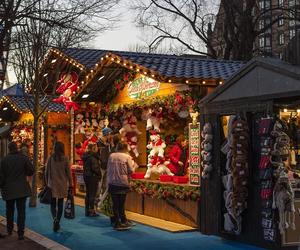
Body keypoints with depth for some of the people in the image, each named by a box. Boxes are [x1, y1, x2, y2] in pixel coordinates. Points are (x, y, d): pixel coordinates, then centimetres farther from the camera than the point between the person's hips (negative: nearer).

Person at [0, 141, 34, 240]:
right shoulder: (24, 158, -7)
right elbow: (31, 171, -5)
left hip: (8, 189, 1)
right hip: (22, 189, -1)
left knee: (9, 211, 18)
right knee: (21, 211, 1)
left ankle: (9, 230, 29)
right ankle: (20, 233, -3)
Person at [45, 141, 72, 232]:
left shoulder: (50, 158, -4)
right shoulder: (65, 159, -5)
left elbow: (46, 172, 1)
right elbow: (68, 173, -3)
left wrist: (46, 183, 11)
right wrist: (70, 185, 4)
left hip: (52, 184, 0)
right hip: (62, 185, 0)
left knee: (53, 203, 10)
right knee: (60, 204, 10)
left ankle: (55, 219, -15)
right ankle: (57, 224, 11)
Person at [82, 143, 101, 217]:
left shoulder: (86, 156, 9)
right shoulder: (93, 156, -17)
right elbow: (95, 168, -21)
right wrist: (99, 174, -7)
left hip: (86, 176, 8)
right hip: (93, 176, -8)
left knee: (88, 194, 14)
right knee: (92, 194, -3)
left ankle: (87, 210, 20)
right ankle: (92, 211, 0)